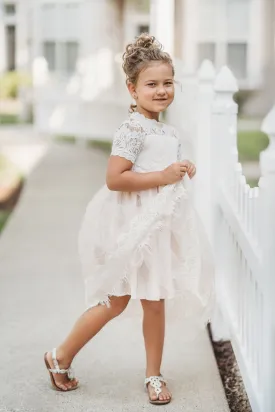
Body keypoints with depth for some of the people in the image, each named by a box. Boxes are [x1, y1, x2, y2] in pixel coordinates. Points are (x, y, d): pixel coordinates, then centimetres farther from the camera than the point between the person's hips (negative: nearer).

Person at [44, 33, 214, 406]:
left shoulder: (168, 132, 9)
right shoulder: (132, 130, -18)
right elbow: (114, 179, -26)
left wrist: (181, 171, 6)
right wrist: (163, 176, -24)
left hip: (159, 226, 8)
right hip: (131, 228, -7)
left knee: (155, 302, 12)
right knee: (115, 302, 4)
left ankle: (154, 374, 26)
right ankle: (60, 358, 23)